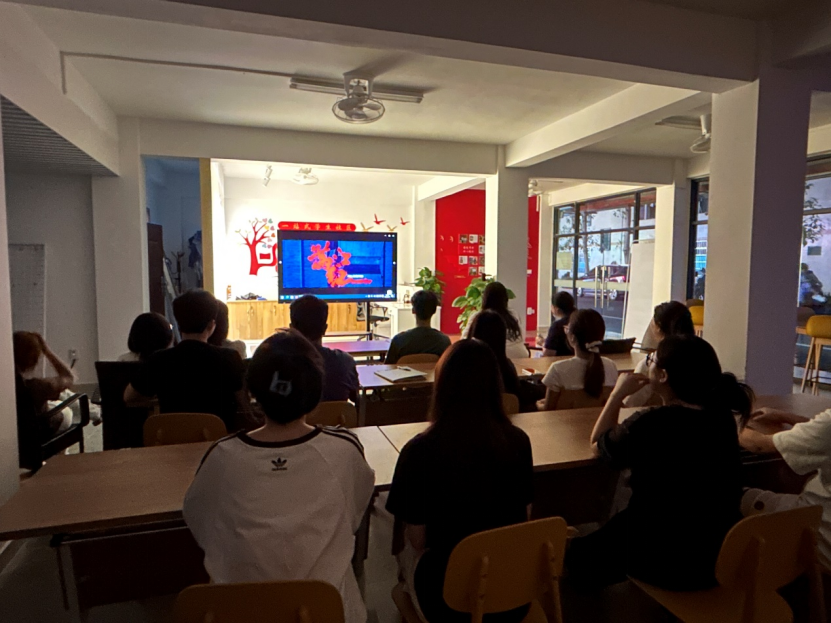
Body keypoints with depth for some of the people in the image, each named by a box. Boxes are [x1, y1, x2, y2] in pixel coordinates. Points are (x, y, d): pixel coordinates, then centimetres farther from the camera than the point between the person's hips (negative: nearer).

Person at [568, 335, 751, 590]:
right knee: (610, 534, 32)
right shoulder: (722, 416, -8)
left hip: (668, 564, -6)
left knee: (580, 555, 19)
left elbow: (597, 445, -7)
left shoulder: (649, 424, -27)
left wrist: (618, 394, -1)